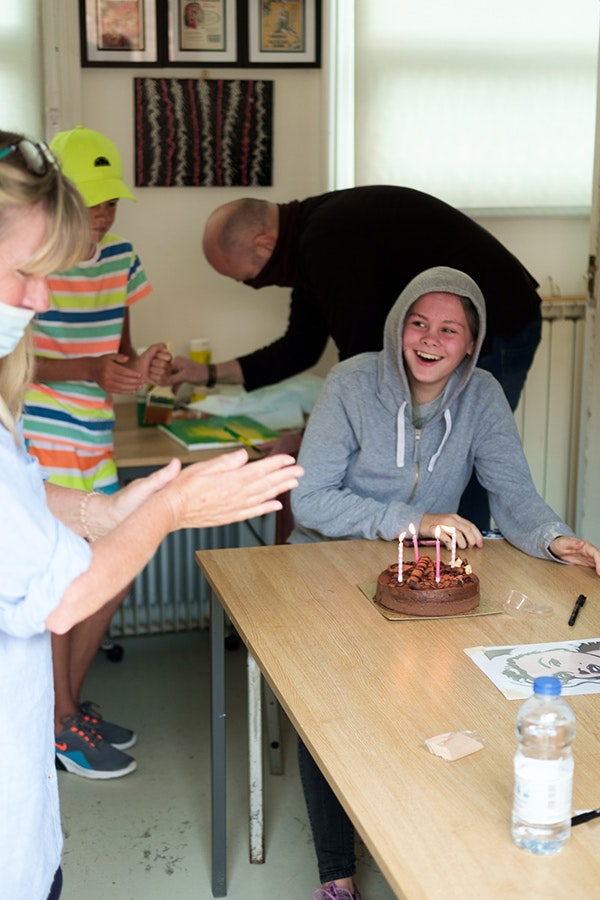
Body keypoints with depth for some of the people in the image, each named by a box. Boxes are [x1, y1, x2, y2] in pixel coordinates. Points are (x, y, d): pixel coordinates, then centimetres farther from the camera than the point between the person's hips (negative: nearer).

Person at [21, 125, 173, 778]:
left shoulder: (119, 258, 8)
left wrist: (143, 366, -9)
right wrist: (90, 369, -27)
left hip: (93, 436, 7)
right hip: (36, 436, -7)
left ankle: (70, 700, 28)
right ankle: (60, 728, 10)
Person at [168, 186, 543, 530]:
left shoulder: (329, 242, -24)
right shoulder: (311, 238, 8)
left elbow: (362, 354, -22)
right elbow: (300, 349, 16)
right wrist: (209, 373, 14)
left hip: (493, 335, -10)